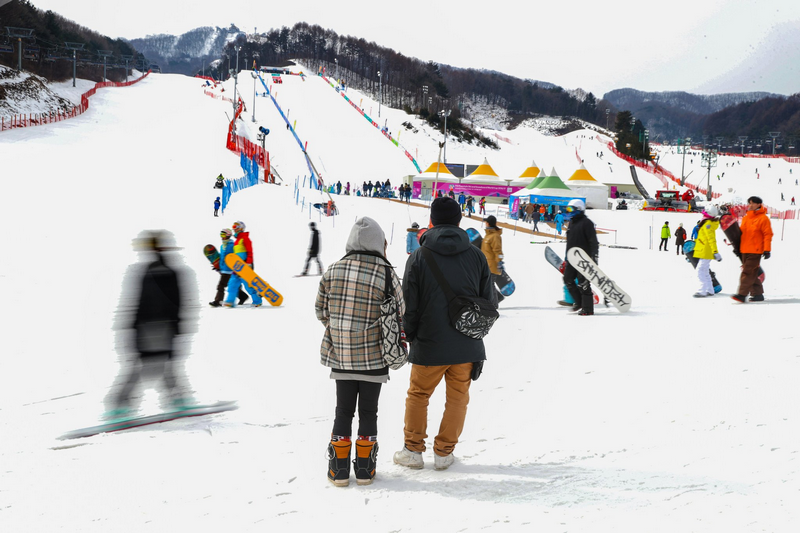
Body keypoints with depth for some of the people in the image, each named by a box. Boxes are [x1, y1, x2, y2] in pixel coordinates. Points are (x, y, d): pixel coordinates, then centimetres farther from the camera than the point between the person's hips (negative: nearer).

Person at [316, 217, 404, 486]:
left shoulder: (333, 271, -4)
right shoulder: (386, 274, -13)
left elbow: (321, 310, 4)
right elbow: (400, 315, -7)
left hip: (340, 356, 3)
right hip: (374, 358, -2)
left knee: (343, 411, 13)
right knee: (368, 411, 11)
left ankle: (339, 469, 14)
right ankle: (364, 469, 15)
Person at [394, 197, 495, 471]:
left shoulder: (418, 257, -7)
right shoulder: (476, 256, 0)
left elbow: (409, 305, -5)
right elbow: (489, 301, 5)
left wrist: (410, 336, 10)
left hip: (429, 346, -2)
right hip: (467, 346, 2)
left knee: (418, 395, 16)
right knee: (457, 398, 14)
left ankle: (413, 450, 19)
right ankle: (443, 453, 17)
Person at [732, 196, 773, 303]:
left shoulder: (763, 218, -6)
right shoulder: (745, 218, 15)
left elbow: (768, 234, -8)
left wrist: (767, 250, -14)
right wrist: (738, 248, 22)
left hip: (755, 251, -7)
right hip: (744, 250, 7)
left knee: (748, 272, -14)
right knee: (752, 273, 9)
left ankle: (742, 294, -19)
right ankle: (757, 294, 16)